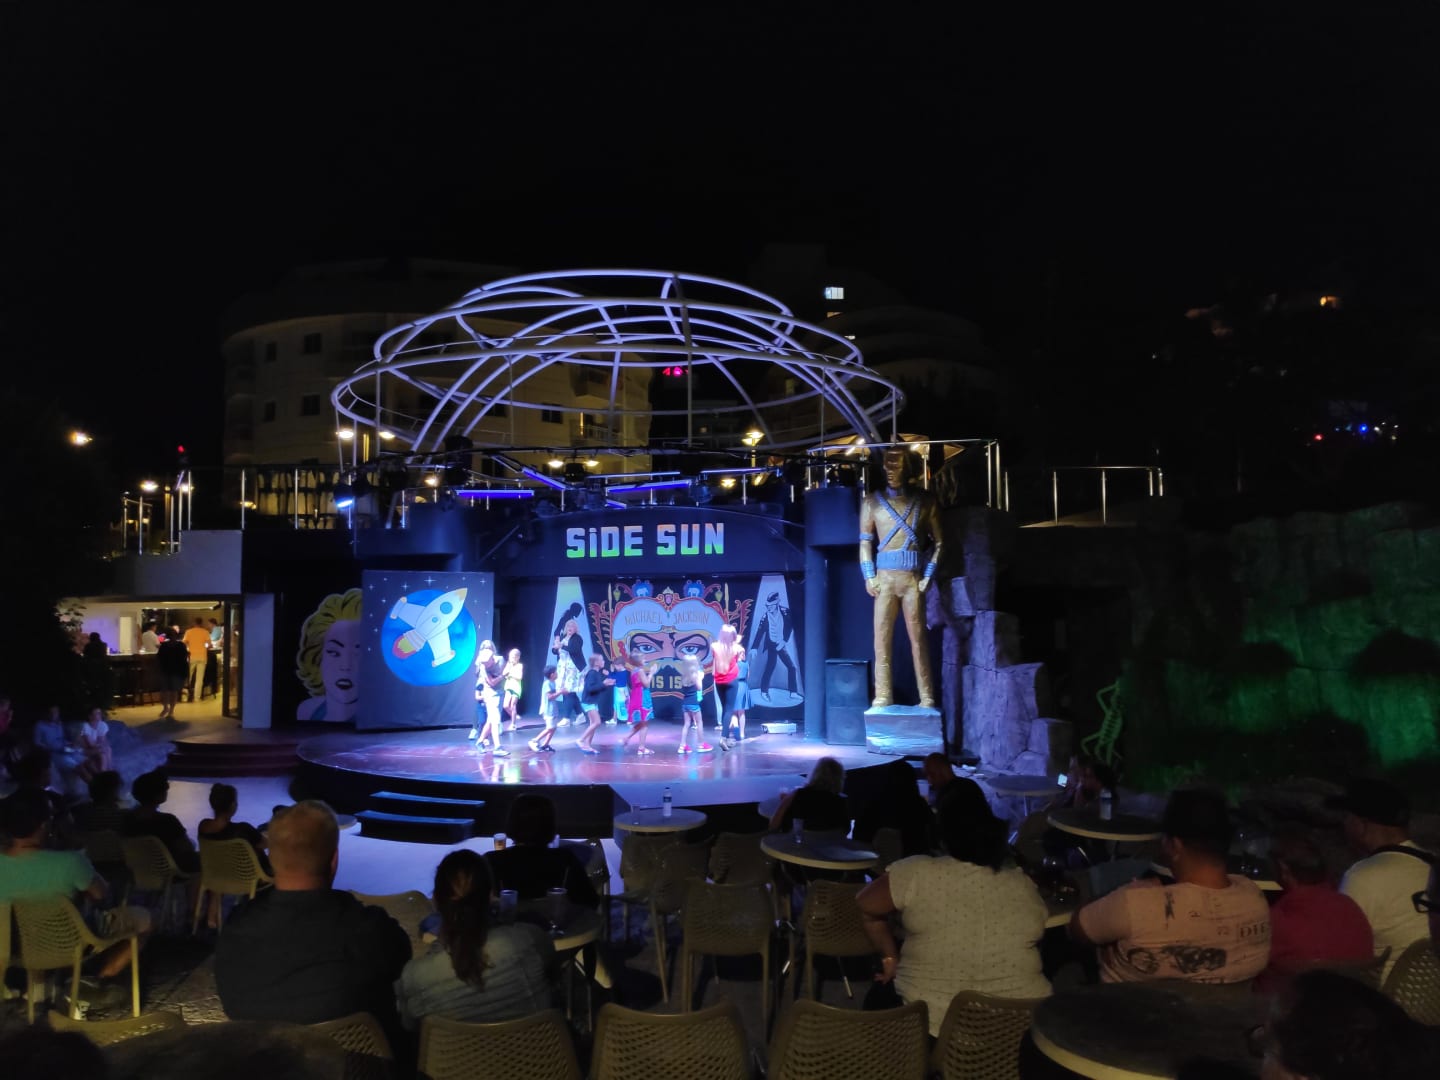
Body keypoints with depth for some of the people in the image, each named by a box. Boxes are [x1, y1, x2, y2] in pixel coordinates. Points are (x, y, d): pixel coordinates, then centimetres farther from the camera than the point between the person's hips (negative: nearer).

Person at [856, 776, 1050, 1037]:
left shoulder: (918, 874, -13)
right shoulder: (1025, 886, -3)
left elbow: (865, 906, -2)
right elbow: (1034, 943, 13)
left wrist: (891, 958, 10)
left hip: (931, 1024, -3)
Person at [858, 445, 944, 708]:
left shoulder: (925, 501, 7)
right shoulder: (872, 501, 10)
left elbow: (939, 542, 6)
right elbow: (865, 541, 7)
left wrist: (928, 576, -3)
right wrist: (869, 577, -3)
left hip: (913, 577, -1)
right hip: (885, 576, 1)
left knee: (918, 638, -1)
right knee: (881, 637, -2)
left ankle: (927, 698, 2)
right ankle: (882, 697, 1)